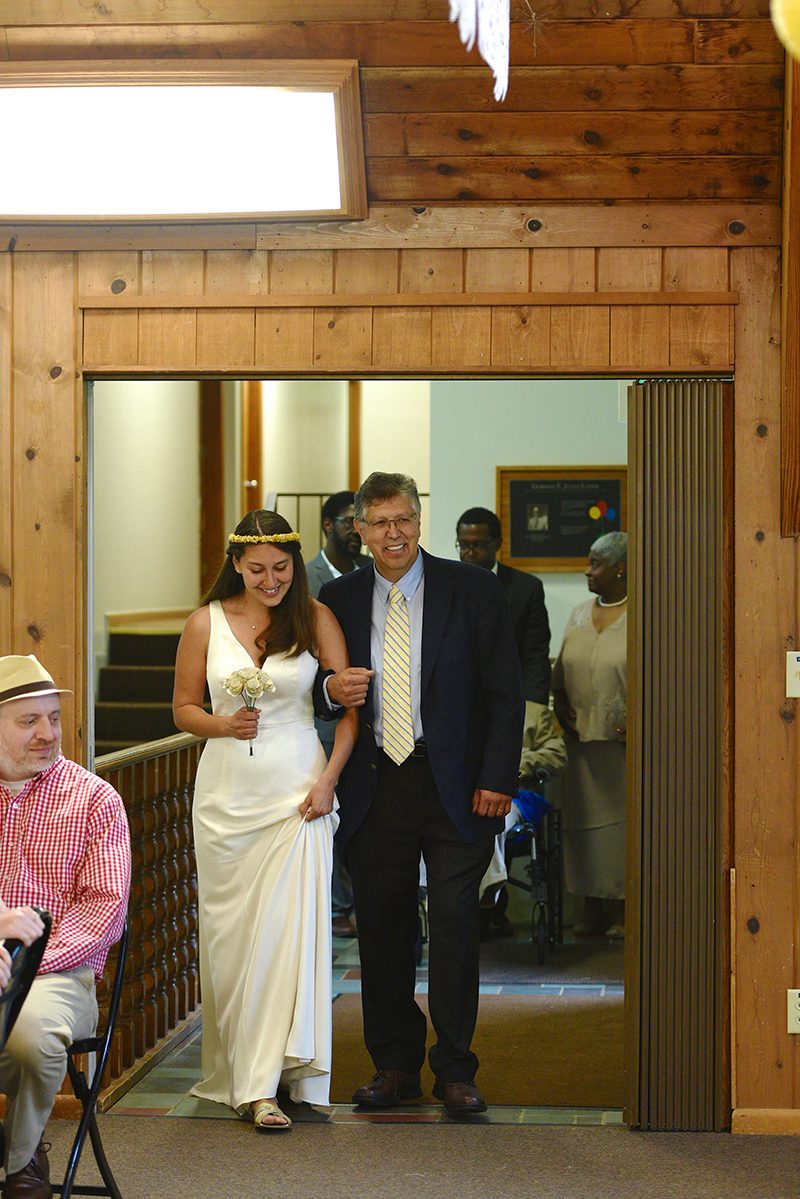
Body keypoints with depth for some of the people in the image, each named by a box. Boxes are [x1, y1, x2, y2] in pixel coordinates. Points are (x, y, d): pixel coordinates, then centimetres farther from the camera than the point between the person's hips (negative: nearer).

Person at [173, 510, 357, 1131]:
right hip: (227, 794, 2)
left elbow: (349, 706, 2)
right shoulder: (206, 623, 4)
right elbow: (184, 707, 11)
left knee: (288, 928, -9)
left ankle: (263, 1083, -5)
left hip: (297, 793, -1)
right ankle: (236, 1069, 12)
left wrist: (328, 780, -8)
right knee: (231, 933, 3)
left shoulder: (316, 619, 2)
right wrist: (223, 725, -9)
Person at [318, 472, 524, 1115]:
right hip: (375, 790, 3)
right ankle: (395, 1066, 18)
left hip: (455, 787, -3)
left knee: (455, 922, -4)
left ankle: (454, 1069, 8)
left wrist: (497, 779, -9)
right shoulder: (339, 597, 8)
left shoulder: (473, 590, 0)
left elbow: (505, 692, -2)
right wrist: (331, 688, -9)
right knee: (382, 928, 6)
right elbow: (316, 683, 15)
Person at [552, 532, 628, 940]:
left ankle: (624, 910, 4)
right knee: (584, 821, 6)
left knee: (622, 821, -3)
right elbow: (561, 670, 20)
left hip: (622, 739, -6)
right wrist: (560, 704, 4)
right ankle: (592, 911, 13)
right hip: (582, 737, 6)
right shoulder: (580, 613, 14)